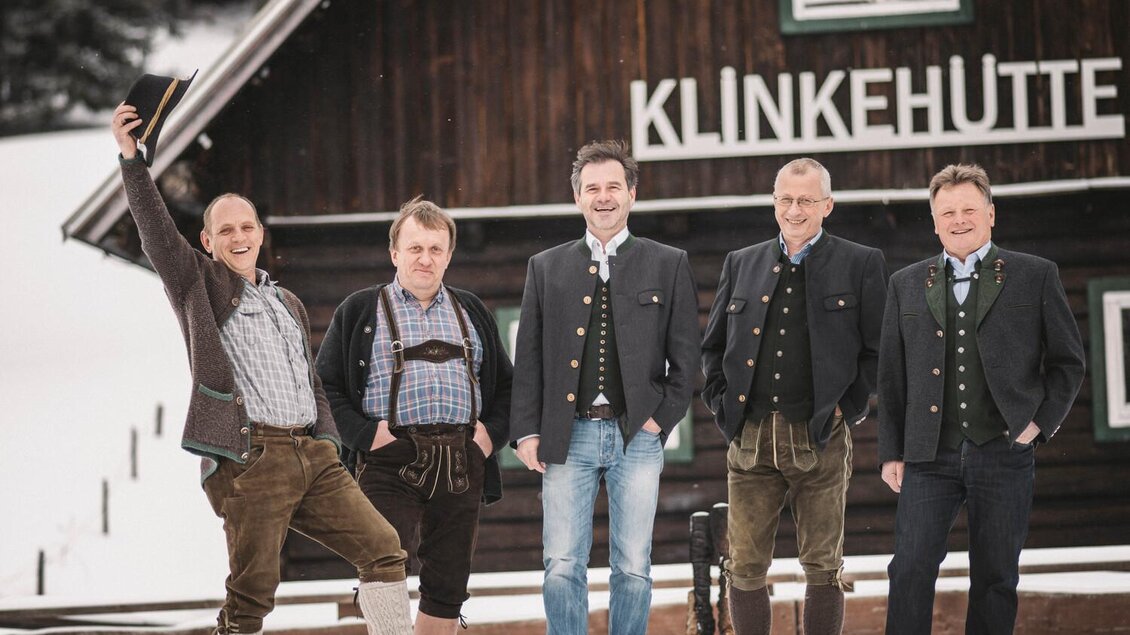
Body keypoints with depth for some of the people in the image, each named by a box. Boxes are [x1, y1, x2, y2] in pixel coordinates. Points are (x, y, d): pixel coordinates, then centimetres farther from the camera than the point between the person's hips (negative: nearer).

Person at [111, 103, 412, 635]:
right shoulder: (199, 284, 9)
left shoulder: (289, 305, 27)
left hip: (310, 454, 6)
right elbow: (157, 232, -7)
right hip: (250, 459, -6)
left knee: (383, 546, 0)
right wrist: (131, 158, -16)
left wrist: (328, 442, 15)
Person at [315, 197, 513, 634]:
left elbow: (505, 383, 22)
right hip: (390, 462, -3)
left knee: (448, 587, 5)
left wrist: (493, 431, 5)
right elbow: (325, 386, 3)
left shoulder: (471, 312, 19)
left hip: (461, 463, 4)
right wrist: (363, 434, -9)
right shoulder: (360, 311, 7)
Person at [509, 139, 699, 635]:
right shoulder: (547, 268, 10)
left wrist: (663, 417, -4)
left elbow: (686, 354, 6)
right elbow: (528, 358, 8)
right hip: (567, 438, 1)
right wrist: (526, 431, 0)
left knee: (633, 570, 2)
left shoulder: (668, 265, 7)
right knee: (562, 570, -3)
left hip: (637, 436, -1)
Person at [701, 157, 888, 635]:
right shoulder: (741, 264, 13)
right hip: (750, 439, 3)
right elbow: (712, 346, 20)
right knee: (744, 568, 2)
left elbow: (879, 350, 3)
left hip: (820, 442, -3)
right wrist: (720, 402, 7)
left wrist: (849, 408, -4)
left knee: (823, 568, 2)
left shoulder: (861, 265, 3)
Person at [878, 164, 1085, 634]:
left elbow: (1067, 361, 8)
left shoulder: (1036, 276, 4)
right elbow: (891, 377, 11)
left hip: (1004, 452, -1)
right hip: (929, 457, 1)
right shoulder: (907, 285, 10)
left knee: (996, 578, 4)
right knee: (910, 569, -7)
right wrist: (891, 452, 7)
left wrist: (1041, 423, -3)